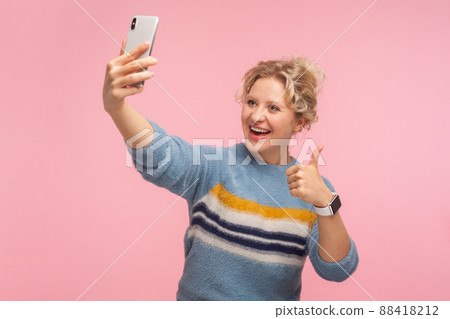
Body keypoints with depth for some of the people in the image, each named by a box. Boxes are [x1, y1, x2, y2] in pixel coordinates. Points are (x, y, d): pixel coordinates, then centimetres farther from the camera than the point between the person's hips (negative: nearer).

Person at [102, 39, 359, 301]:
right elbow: (159, 159, -26)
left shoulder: (315, 186, -2)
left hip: (276, 303, 1)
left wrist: (324, 202, -24)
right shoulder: (214, 165, -7)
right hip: (199, 296, 0)